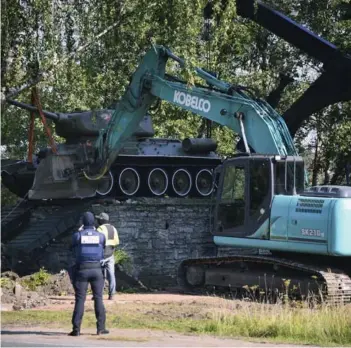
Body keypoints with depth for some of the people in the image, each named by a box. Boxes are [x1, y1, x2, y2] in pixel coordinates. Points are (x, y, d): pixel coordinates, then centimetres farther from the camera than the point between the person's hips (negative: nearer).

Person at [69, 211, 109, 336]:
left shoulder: (77, 235, -3)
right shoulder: (101, 236, 1)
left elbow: (72, 248, 11)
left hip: (82, 269, -1)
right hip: (96, 269, 1)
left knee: (80, 299, 0)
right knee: (98, 299, 7)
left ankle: (76, 329, -4)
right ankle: (101, 328, 6)